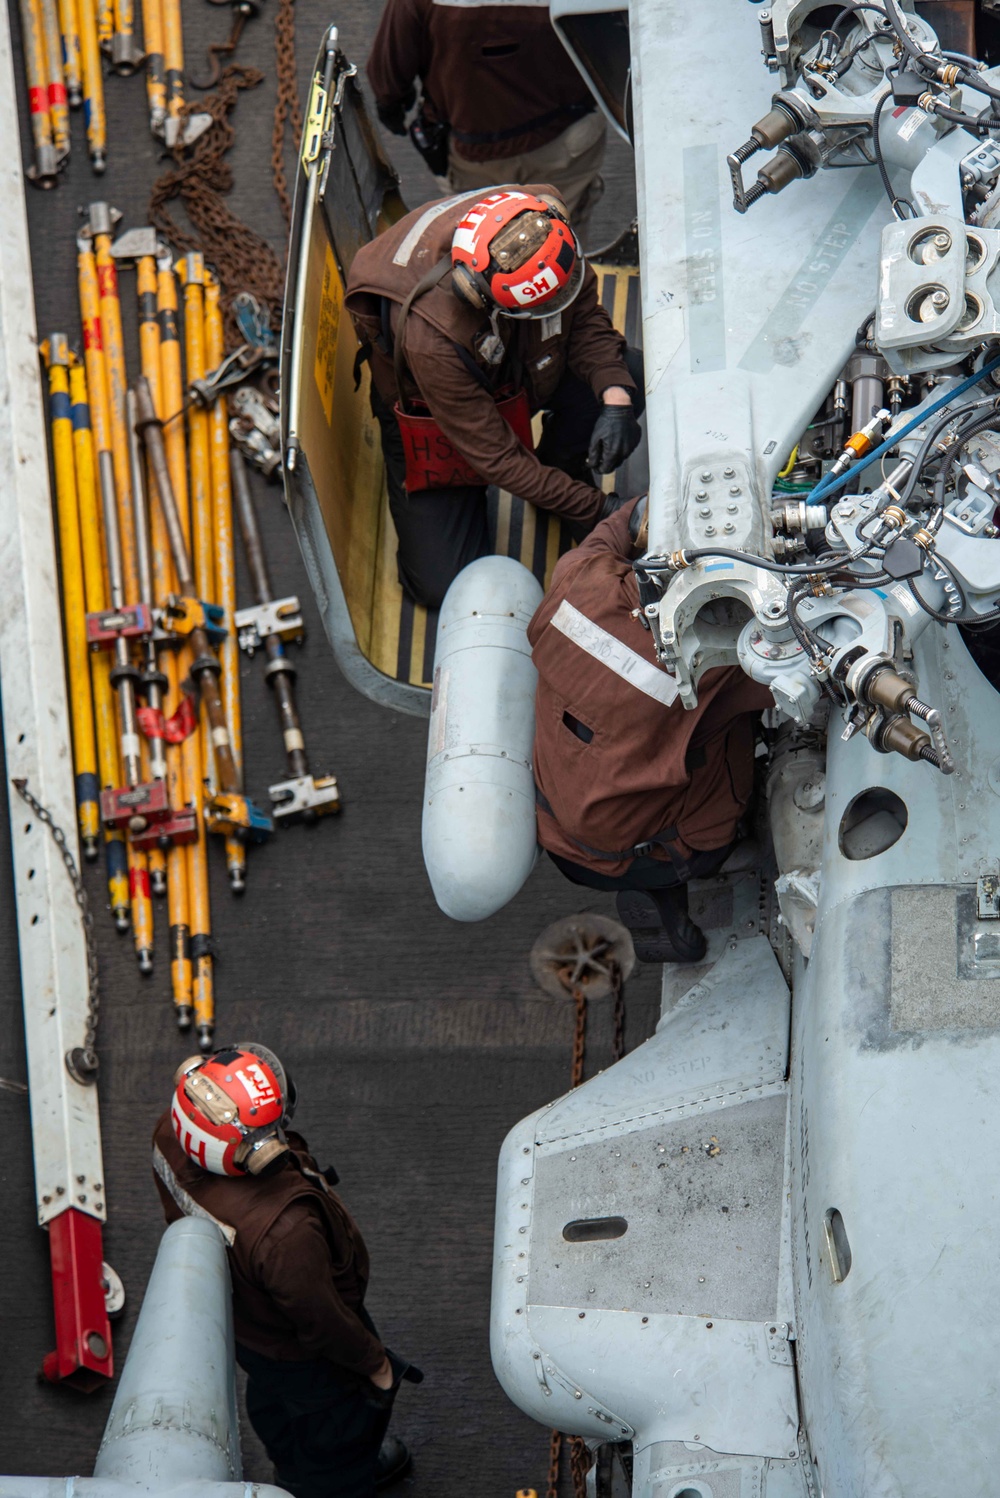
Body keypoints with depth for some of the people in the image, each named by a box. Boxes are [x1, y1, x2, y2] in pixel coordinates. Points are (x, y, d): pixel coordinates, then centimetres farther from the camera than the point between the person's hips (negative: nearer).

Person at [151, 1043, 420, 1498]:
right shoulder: (284, 1231, -50)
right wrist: (375, 1363, -11)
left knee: (273, 1400, 38)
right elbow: (321, 1321, -31)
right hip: (302, 1352, -7)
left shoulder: (171, 1134, -30)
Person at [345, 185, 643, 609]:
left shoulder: (542, 229, -32)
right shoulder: (429, 337, -43)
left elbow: (585, 315, -12)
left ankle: (562, 464, 7)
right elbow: (496, 457, -32)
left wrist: (616, 398, -31)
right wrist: (596, 510, -31)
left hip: (527, 364, 4)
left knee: (628, 374, -24)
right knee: (441, 586, -8)